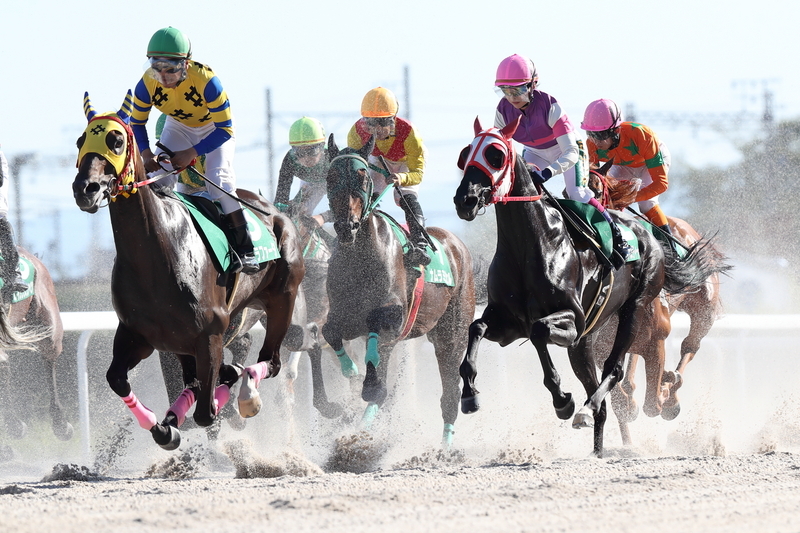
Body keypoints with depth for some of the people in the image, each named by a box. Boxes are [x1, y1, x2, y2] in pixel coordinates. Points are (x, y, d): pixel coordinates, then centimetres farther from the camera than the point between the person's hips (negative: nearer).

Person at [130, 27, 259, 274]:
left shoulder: (205, 80, -38)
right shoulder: (147, 84, -26)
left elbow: (225, 129, -30)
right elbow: (136, 123, -9)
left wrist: (192, 153, -37)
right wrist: (146, 154, -26)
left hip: (215, 128, -4)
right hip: (178, 127, 4)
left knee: (219, 179, -21)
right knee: (157, 173, -14)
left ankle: (245, 250, -16)